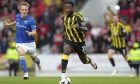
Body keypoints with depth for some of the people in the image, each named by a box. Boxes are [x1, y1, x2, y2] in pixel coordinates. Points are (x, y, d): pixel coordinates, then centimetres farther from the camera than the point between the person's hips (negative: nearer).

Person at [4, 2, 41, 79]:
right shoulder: (17, 16, -4)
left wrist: (29, 33, -46)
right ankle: (26, 74, -23)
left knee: (34, 58, 18)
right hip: (20, 43, 2)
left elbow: (34, 33, -26)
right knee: (22, 55, -26)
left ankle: (38, 63, 56)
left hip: (30, 42, -2)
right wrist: (9, 24, 28)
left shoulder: (31, 20, -20)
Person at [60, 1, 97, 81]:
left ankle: (90, 61, 54)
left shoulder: (78, 16, -19)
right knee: (66, 51, -31)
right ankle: (63, 75, -36)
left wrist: (79, 27, -44)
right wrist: (65, 33, 10)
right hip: (69, 40, 2)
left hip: (79, 41, -2)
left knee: (85, 61, 13)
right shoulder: (64, 17, -2)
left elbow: (86, 29, -26)